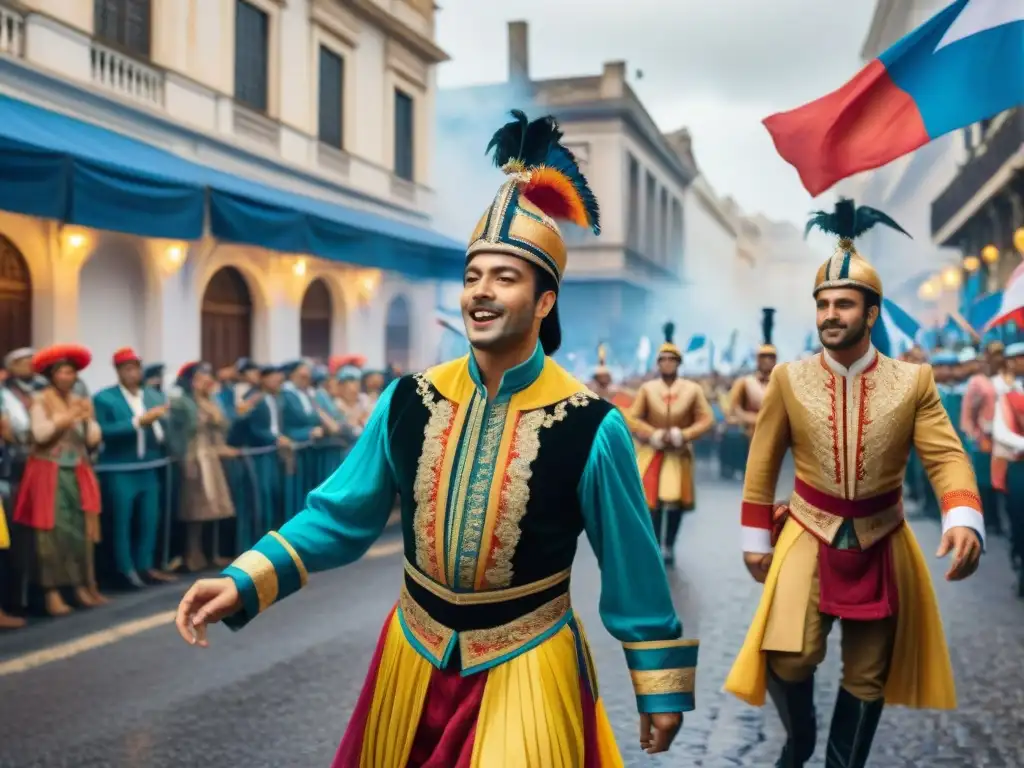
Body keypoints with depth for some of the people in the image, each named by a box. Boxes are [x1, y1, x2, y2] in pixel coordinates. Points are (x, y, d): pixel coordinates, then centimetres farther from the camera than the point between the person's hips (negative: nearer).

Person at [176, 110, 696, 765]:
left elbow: (631, 566, -8)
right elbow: (341, 516, -1)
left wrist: (662, 686, -1)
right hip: (414, 659, 5)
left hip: (525, 670, -4)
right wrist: (243, 582, -14)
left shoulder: (592, 428, -16)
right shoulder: (409, 402, -6)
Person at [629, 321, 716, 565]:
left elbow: (707, 420, -4)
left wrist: (681, 435, -16)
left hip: (680, 454, 0)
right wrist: (654, 435, -16)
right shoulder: (647, 388, -2)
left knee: (676, 501, 3)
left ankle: (669, 547, 19)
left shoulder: (693, 389, -2)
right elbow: (632, 418, -3)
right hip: (650, 453, 0)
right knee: (651, 501, -1)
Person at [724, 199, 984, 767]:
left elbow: (947, 457, -10)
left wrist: (963, 522, -28)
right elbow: (763, 463, 2)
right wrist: (756, 538, 3)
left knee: (868, 674, 10)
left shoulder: (913, 382, -5)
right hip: (809, 535, -1)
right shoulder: (788, 380, -4)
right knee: (789, 658, -12)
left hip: (880, 543, 1)